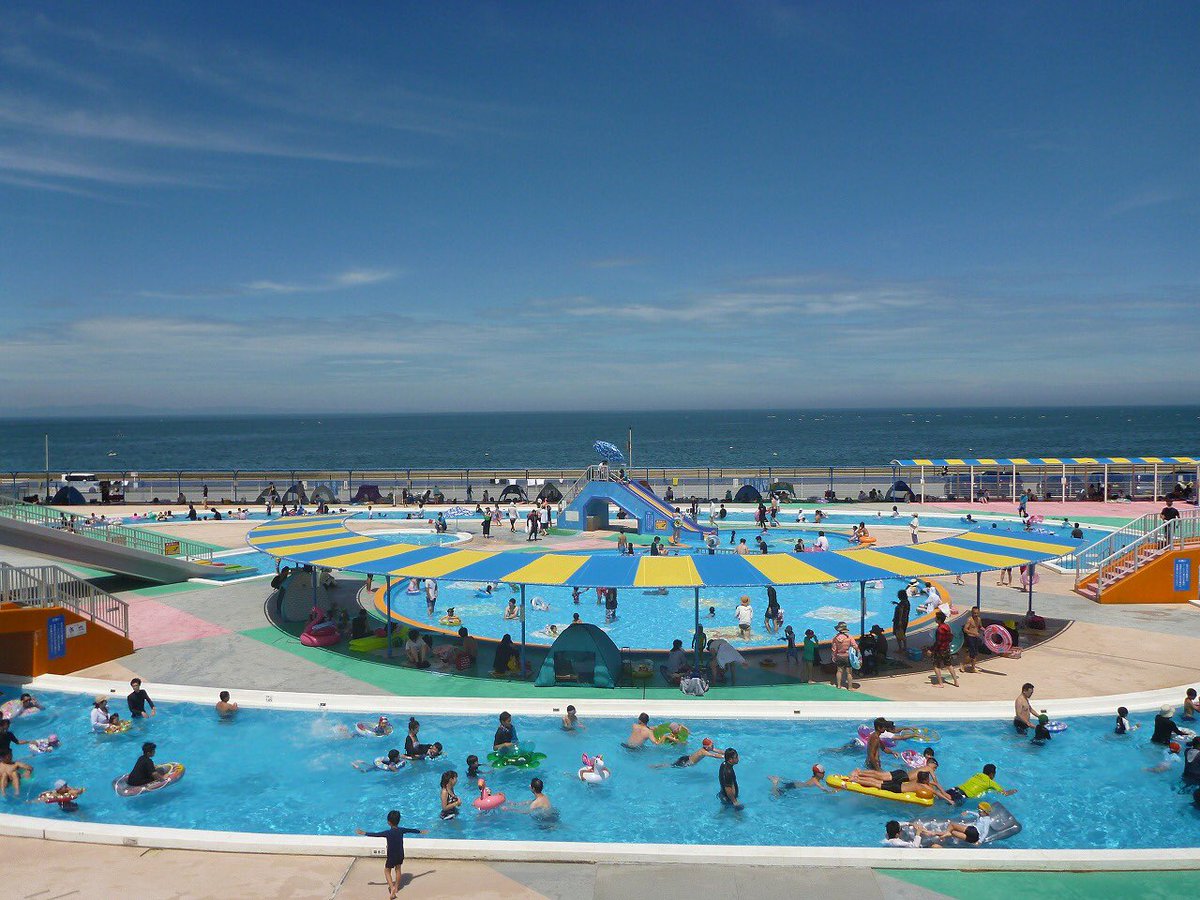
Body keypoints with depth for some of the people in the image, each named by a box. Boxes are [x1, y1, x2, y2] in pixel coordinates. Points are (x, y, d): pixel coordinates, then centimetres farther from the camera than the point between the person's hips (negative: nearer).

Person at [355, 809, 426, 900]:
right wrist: (420, 831, 25)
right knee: (398, 869, 23)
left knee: (387, 871, 13)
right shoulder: (402, 830, -9)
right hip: (400, 855, 5)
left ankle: (392, 887, -4)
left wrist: (364, 833, -12)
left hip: (391, 856, -5)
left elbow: (375, 834, -22)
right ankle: (396, 888, 36)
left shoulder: (388, 833, -24)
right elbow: (412, 830, 7)